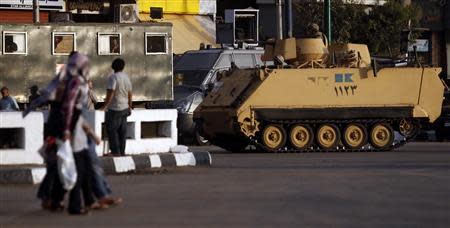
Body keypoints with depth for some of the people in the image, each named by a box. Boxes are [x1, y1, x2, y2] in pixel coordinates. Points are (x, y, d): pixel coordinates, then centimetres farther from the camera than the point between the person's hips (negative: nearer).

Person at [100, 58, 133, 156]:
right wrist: (130, 106, 26)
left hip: (114, 109, -7)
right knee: (122, 131, 10)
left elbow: (110, 93, -22)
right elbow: (130, 94, 15)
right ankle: (122, 151, 13)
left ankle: (115, 151, -4)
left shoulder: (113, 77, -15)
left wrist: (105, 106, -18)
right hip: (125, 108, 7)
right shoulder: (126, 77, 8)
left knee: (112, 130, -1)